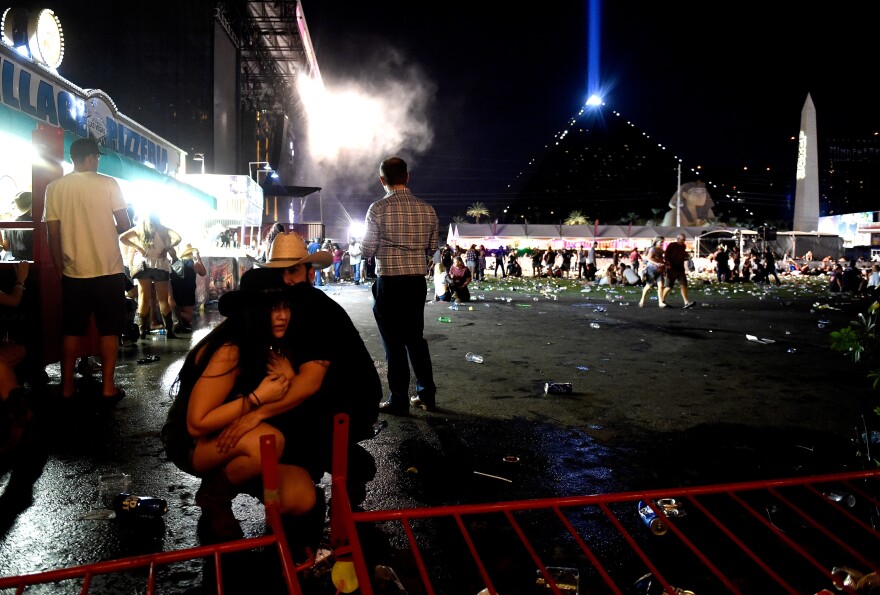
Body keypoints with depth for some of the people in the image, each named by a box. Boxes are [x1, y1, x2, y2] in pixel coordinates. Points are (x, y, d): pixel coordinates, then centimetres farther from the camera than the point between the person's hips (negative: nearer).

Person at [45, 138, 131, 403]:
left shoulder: (55, 188, 1)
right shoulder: (108, 184, -6)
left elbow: (53, 234, 1)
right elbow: (125, 225, -7)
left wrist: (60, 267, 12)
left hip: (74, 272, 3)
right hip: (108, 270, -2)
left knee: (72, 331, 12)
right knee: (109, 330, 6)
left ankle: (67, 388, 18)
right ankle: (108, 387, 8)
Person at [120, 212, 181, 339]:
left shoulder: (138, 228, 9)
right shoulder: (163, 229, 3)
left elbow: (122, 238, 3)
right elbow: (177, 239, -12)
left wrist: (137, 247, 3)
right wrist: (166, 249, -4)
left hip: (143, 264, 2)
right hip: (160, 265, -2)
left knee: (144, 298, 5)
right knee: (163, 299, 3)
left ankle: (143, 331, 2)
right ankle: (169, 331, 2)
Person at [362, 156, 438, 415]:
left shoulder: (379, 208, -11)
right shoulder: (427, 209, 1)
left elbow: (368, 249, -8)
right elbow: (431, 248, 10)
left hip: (389, 282, -4)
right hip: (417, 281, 4)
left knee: (394, 342, 6)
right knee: (416, 338, 18)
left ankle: (399, 401, 13)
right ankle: (427, 395, 24)